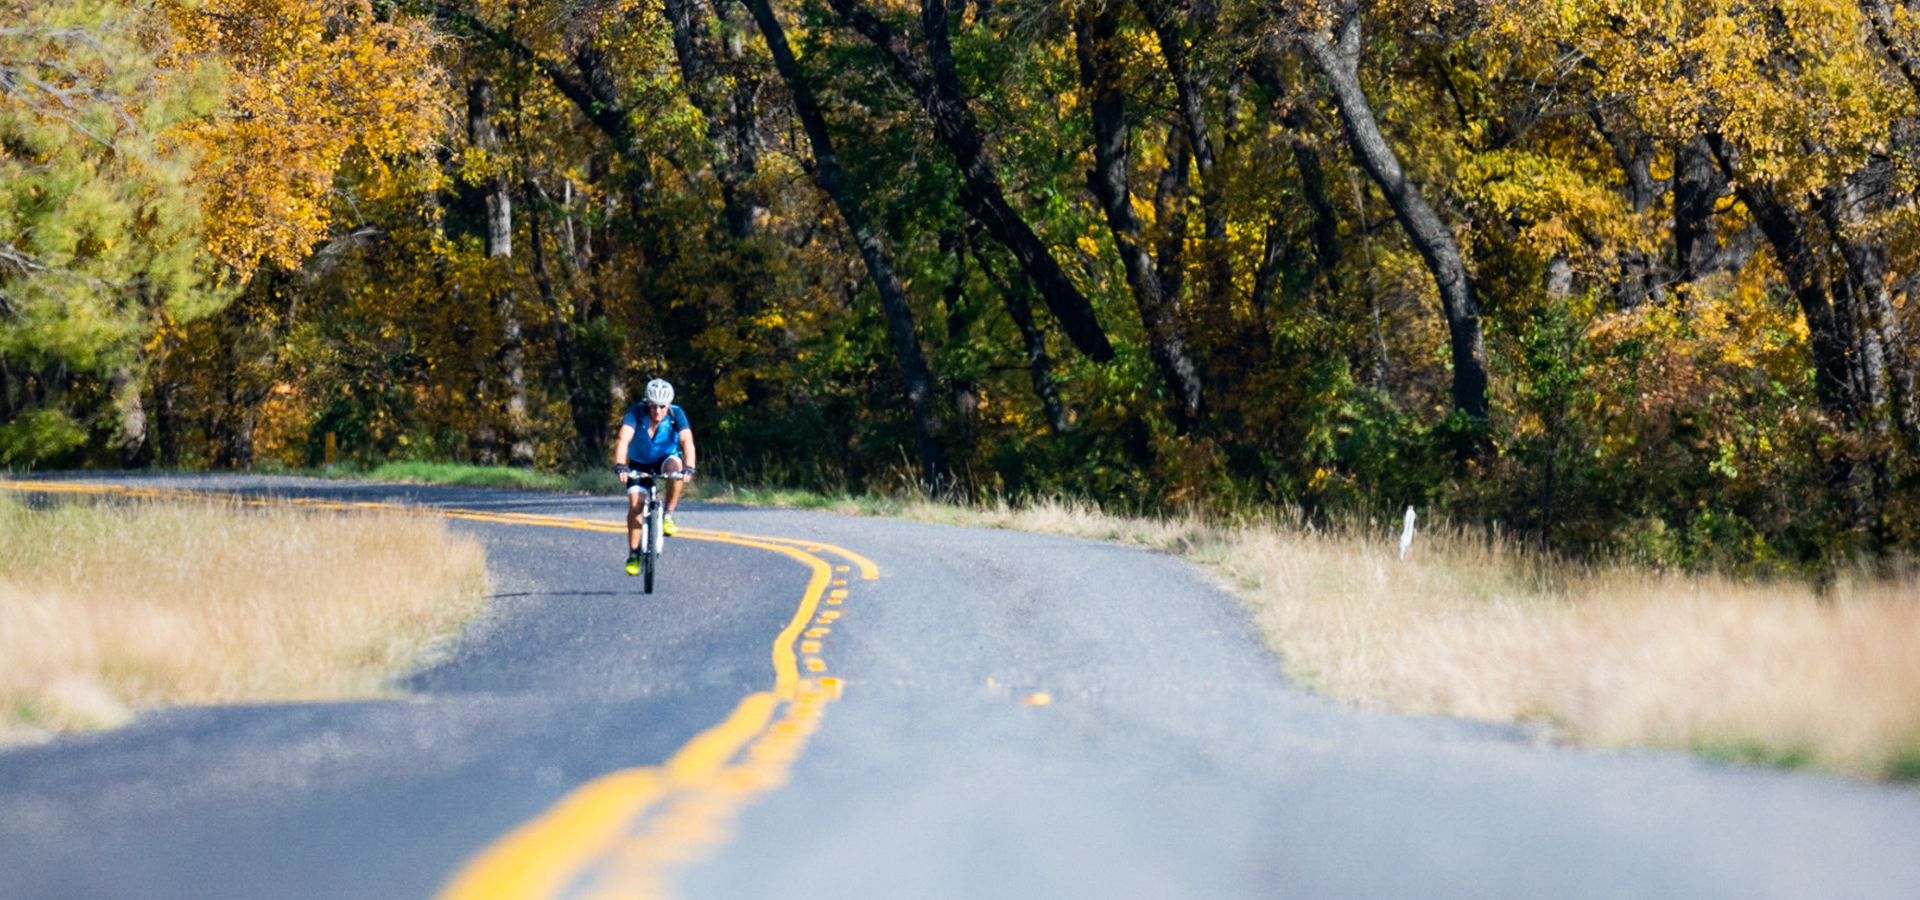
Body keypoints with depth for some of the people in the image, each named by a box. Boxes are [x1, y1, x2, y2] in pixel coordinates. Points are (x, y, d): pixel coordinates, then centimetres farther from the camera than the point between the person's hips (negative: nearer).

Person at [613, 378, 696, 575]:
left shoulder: (676, 414, -22)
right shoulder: (636, 413, -24)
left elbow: (687, 442, -34)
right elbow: (624, 440, -37)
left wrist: (689, 468, -51)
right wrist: (620, 466, -54)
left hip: (665, 459, 0)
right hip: (639, 464, 0)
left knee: (674, 465, -35)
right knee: (635, 503, -17)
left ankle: (668, 516, -17)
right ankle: (633, 553, -4)